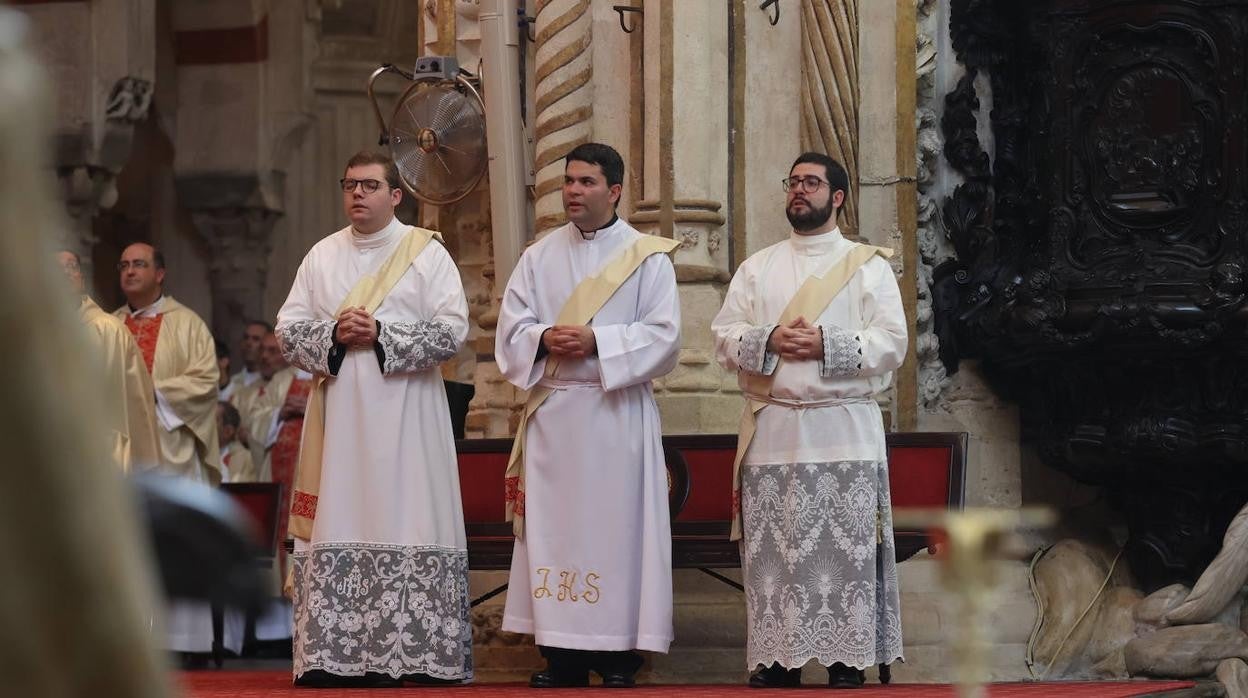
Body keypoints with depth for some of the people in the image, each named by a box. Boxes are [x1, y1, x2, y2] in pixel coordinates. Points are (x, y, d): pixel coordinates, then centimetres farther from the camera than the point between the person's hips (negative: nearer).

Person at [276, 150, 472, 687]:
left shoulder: (427, 253, 3)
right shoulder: (321, 257, 14)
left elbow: (452, 331, -6)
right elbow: (288, 331, 8)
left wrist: (381, 335, -14)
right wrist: (334, 334, -10)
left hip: (405, 417, -3)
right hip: (339, 416, 3)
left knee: (405, 525, -7)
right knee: (337, 529, -1)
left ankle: (415, 652, -5)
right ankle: (335, 655, -1)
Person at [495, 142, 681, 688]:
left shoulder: (647, 258, 1)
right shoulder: (539, 257, 12)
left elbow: (664, 334, -7)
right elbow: (511, 326, 7)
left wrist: (596, 341, -16)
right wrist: (546, 338, -14)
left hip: (616, 414, -3)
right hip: (551, 413, 3)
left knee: (615, 529, -3)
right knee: (554, 529, 3)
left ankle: (618, 658, 2)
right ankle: (562, 656, 8)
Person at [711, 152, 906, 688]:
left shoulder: (869, 265, 5)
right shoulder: (757, 267, 14)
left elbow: (892, 343, -4)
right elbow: (724, 338, 6)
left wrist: (827, 345, -16)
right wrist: (769, 342, -13)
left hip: (844, 431, -2)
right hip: (772, 429, 2)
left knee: (845, 549, -4)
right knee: (774, 550, 0)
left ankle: (846, 661, 1)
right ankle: (779, 658, 6)